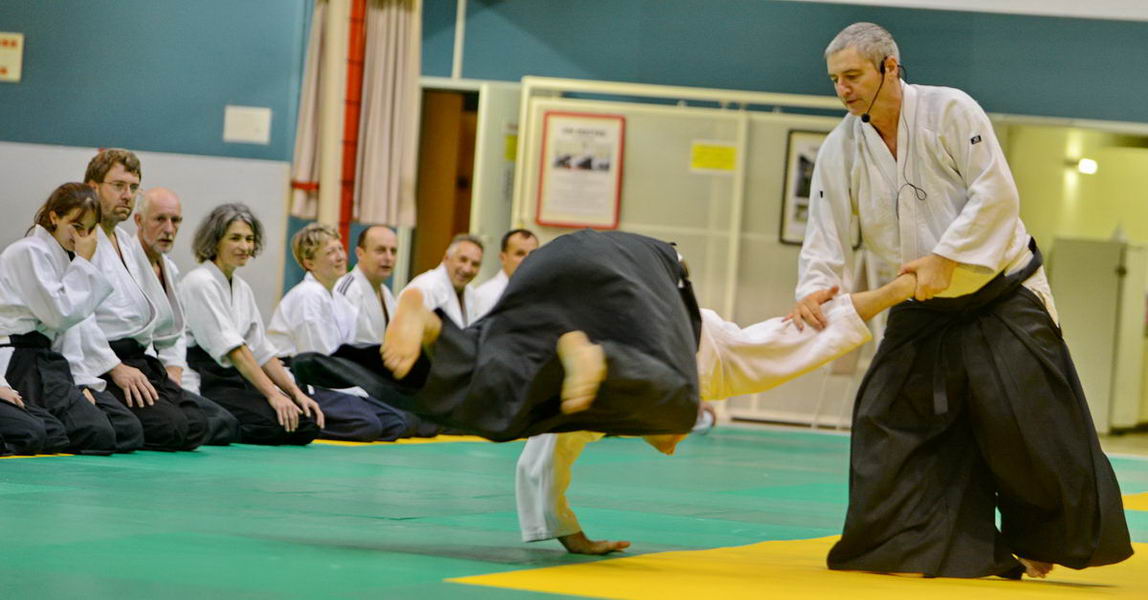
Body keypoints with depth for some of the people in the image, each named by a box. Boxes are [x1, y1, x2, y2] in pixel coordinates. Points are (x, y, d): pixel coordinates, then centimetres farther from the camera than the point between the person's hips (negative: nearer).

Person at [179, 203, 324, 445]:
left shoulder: (242, 288, 17)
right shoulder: (200, 283, -11)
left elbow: (262, 351, 16)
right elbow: (232, 349, -19)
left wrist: (295, 392, 3)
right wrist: (272, 394, -24)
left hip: (236, 380, 9)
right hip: (204, 386, -9)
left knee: (307, 425, -9)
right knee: (271, 425, -29)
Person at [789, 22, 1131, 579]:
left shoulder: (949, 111, -16)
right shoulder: (840, 148, -3)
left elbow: (996, 194, -19)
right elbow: (826, 234, -5)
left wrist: (945, 259, -25)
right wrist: (814, 288, -24)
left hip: (1000, 297, -4)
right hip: (922, 312, 5)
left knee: (1030, 429, -4)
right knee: (887, 426, -1)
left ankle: (1040, 542, 16)